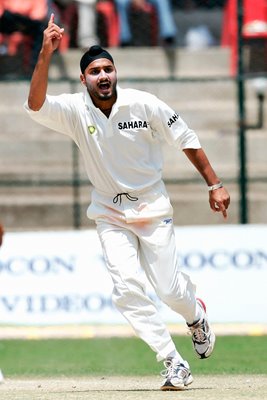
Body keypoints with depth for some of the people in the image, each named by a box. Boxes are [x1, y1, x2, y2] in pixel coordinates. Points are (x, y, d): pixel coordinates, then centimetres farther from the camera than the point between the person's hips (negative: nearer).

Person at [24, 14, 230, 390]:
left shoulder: (144, 104, -14)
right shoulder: (75, 110, -12)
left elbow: (186, 139, -5)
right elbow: (35, 105, -30)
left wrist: (214, 185, -9)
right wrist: (45, 54, -41)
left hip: (153, 209, -1)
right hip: (111, 215, 1)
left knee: (170, 289, -2)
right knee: (128, 288, -14)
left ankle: (197, 316, 36)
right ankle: (174, 363, -4)